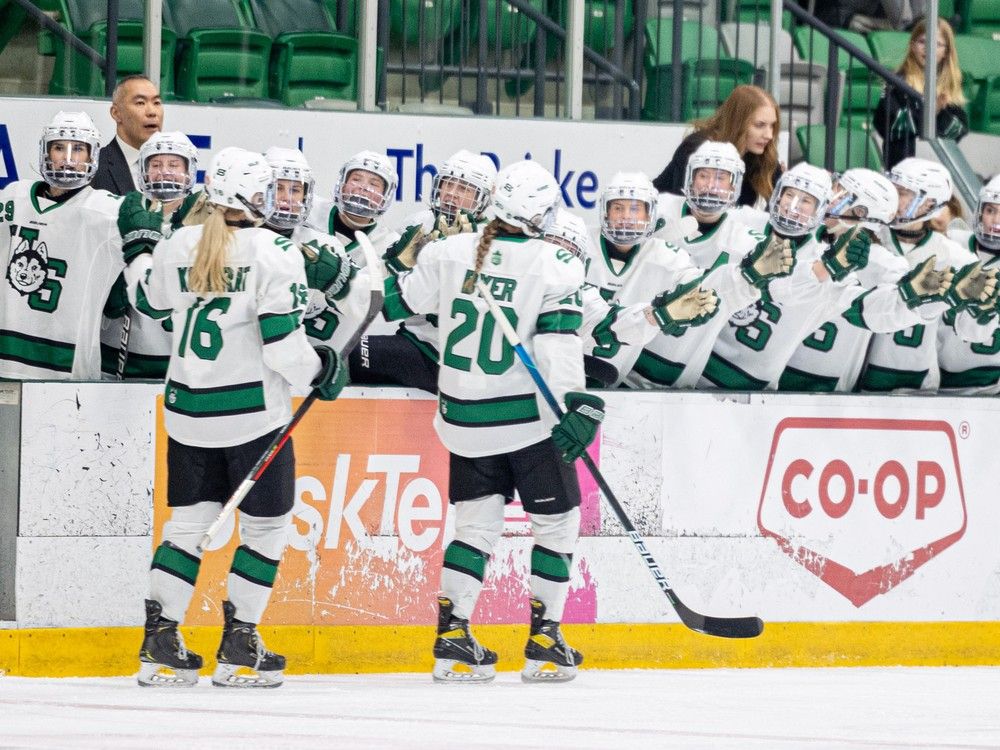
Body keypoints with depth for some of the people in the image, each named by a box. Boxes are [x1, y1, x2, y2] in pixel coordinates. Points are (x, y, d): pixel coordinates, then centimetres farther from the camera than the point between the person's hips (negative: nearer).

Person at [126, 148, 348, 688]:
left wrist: (138, 254, 40)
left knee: (188, 520, 14)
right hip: (252, 414, -5)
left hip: (187, 412, 5)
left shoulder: (177, 248, 1)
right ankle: (239, 649, 7)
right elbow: (281, 339, -18)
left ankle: (159, 644, 9)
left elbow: (147, 300, 21)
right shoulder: (274, 253, -14)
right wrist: (320, 370, 1)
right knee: (265, 526, 9)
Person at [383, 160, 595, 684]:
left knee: (477, 524, 14)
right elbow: (557, 340, -21)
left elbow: (398, 300, 8)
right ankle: (544, 644, 9)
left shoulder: (449, 253, -2)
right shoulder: (555, 263, -12)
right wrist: (575, 404, -25)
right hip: (527, 419, -4)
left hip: (462, 419, 4)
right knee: (556, 522, 10)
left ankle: (451, 636, 6)